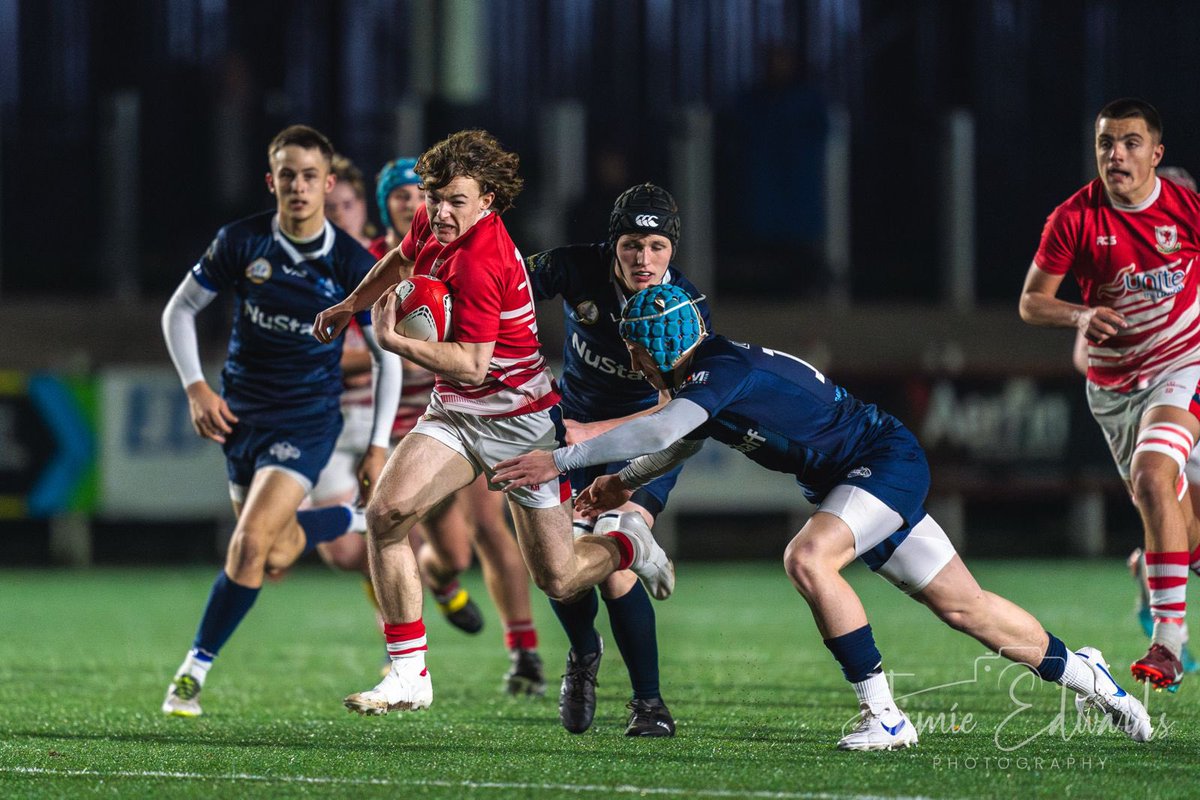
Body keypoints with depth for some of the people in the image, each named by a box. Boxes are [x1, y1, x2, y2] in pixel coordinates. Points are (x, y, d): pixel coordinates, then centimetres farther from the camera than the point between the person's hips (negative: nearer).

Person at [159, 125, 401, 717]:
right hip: (240, 415, 3)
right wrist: (195, 387, -8)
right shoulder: (241, 242, -8)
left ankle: (195, 670, -7)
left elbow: (388, 355, 0)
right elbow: (179, 310, 4)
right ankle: (357, 522, 44)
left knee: (251, 541, -19)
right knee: (278, 555, 12)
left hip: (307, 418, -3)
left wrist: (378, 445, -3)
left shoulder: (354, 264, -11)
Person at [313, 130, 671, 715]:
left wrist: (393, 341, -31)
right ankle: (409, 676, -12)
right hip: (455, 413, 7)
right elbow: (403, 258, 24)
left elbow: (471, 364, -27)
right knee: (386, 513, -18)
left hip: (520, 421, -7)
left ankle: (629, 548, 38)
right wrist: (350, 304, 30)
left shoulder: (479, 261, -27)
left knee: (557, 579, 1)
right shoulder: (433, 222, -2)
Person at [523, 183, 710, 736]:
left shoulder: (688, 309, -24)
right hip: (573, 427, 3)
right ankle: (583, 654, 28)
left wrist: (593, 433, -34)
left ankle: (649, 705, -5)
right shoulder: (579, 269, -19)